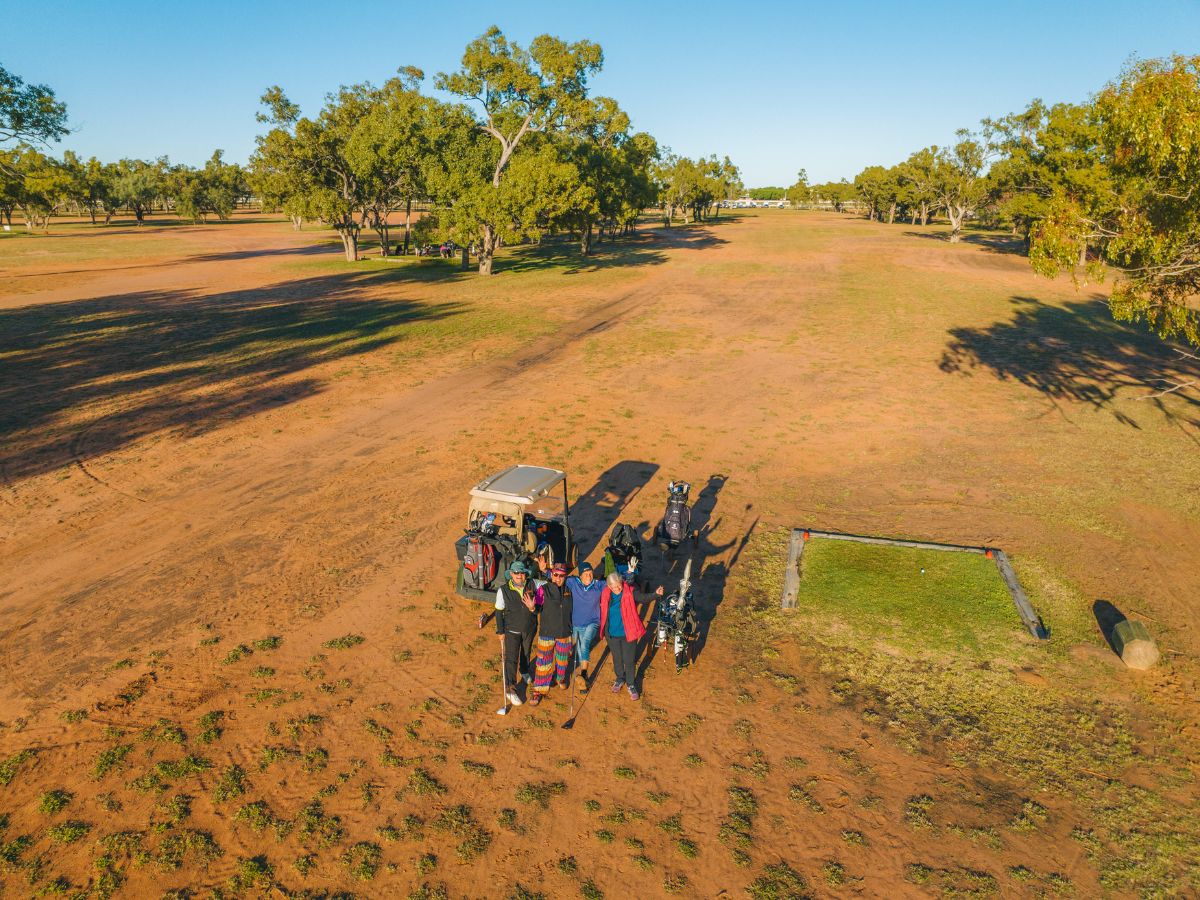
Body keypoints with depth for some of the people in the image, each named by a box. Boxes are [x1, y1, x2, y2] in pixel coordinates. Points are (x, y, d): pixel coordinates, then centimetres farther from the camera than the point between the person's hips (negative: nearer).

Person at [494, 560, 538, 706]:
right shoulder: (503, 590, -18)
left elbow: (539, 608, -5)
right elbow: (499, 612, -8)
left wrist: (533, 607, -29)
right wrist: (500, 632, -6)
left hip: (530, 629, 3)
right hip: (512, 630, -3)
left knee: (526, 653, 24)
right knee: (511, 658, -4)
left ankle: (524, 672, 52)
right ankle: (511, 689, 7)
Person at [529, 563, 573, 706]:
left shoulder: (568, 590, 0)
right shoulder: (543, 590, -12)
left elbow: (572, 610, 10)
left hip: (565, 633, 4)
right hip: (547, 633, -4)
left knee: (563, 658, 21)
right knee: (544, 661, 2)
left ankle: (561, 677, 48)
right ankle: (539, 690, 15)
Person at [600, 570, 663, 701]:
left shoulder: (630, 592, -18)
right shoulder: (605, 594, -10)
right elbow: (602, 609, 8)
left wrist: (656, 594, -31)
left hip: (628, 633, -2)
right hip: (612, 634, 3)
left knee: (629, 660, 9)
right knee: (617, 659, 22)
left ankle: (631, 684, 32)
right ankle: (620, 679, 47)